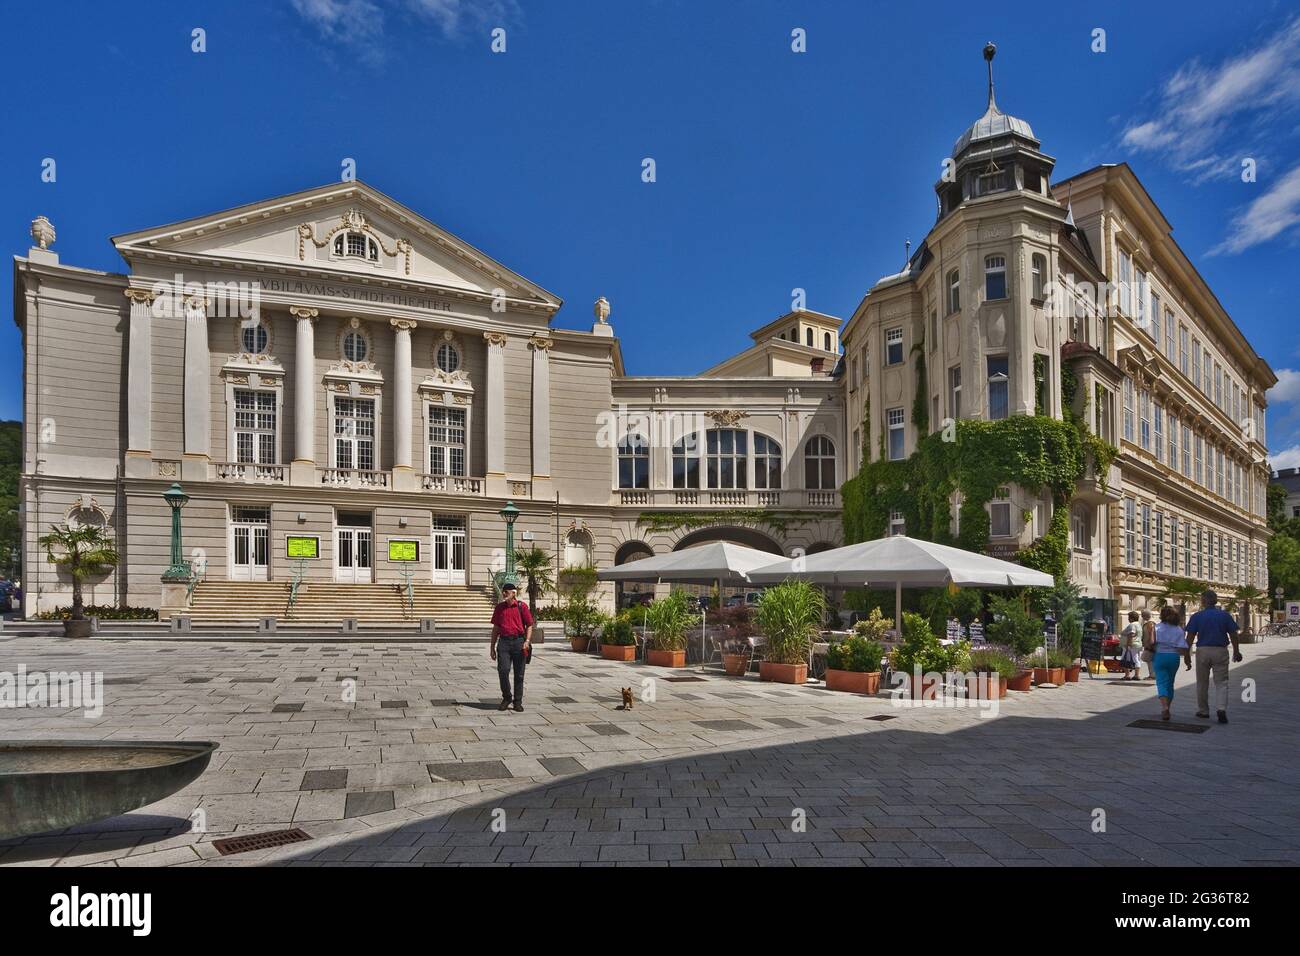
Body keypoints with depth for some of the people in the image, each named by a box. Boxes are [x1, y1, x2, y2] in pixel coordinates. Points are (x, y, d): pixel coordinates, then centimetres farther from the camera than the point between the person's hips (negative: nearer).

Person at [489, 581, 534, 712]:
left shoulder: (522, 606, 1)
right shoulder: (499, 607, 10)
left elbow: (529, 626, 3)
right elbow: (495, 628, 15)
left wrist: (527, 641, -12)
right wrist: (492, 647, 12)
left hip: (519, 642, -2)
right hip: (504, 642, 2)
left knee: (519, 674, 4)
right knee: (503, 670, -9)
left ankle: (518, 702, 14)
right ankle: (506, 698, 11)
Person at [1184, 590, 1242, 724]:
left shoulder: (1197, 616, -2)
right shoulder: (1225, 615, 1)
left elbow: (1190, 637, -3)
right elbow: (1233, 635, 3)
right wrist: (1236, 651, 14)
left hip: (1203, 651, 0)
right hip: (1220, 651, 0)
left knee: (1202, 683, 12)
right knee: (1221, 682, 3)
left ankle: (1203, 711, 21)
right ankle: (1221, 709, -16)